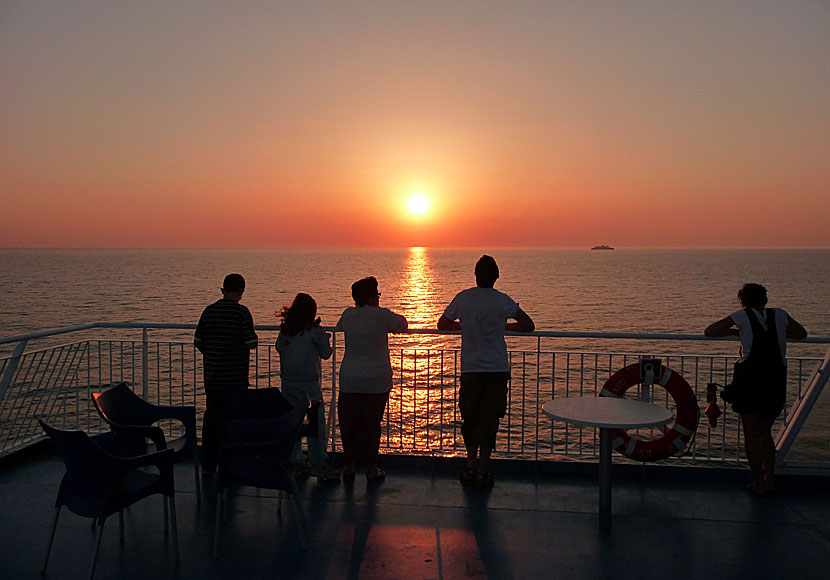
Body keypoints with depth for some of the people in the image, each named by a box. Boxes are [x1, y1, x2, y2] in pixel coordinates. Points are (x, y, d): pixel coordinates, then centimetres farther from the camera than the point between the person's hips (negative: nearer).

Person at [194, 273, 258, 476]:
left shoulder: (209, 311, 4)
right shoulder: (242, 312, -12)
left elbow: (198, 341, 6)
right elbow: (251, 343, -15)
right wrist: (251, 334, 7)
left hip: (212, 376, 5)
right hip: (235, 377, -4)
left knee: (211, 418, 12)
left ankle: (208, 465, 19)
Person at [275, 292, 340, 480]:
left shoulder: (284, 330, 2)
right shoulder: (315, 331, -9)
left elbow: (278, 347, 18)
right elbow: (325, 354, 0)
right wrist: (324, 337, 14)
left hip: (288, 380, 5)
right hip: (309, 382, -5)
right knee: (317, 422, 0)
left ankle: (295, 461, 19)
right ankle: (319, 464, 0)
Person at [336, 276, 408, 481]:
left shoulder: (348, 314, 1)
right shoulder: (382, 316, -10)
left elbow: (340, 327, 23)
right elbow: (402, 324, 8)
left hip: (350, 380, 3)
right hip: (376, 381, -3)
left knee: (348, 423, 12)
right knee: (372, 423, 6)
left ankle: (348, 466, 19)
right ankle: (371, 467, 14)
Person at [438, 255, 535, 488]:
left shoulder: (463, 298, -2)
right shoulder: (503, 301, -4)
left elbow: (442, 324, 10)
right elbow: (529, 326, 1)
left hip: (470, 369, 1)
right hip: (498, 370, -1)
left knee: (470, 417, 15)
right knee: (489, 419, 4)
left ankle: (471, 467, 19)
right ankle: (483, 472, 7)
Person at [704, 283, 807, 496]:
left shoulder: (742, 316, 0)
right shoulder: (779, 314, 8)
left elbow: (709, 331, 4)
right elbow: (802, 333, 26)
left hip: (750, 379, -4)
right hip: (776, 380, 4)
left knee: (751, 434, 6)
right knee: (765, 432, 18)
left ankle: (759, 484, 9)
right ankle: (769, 481, 19)